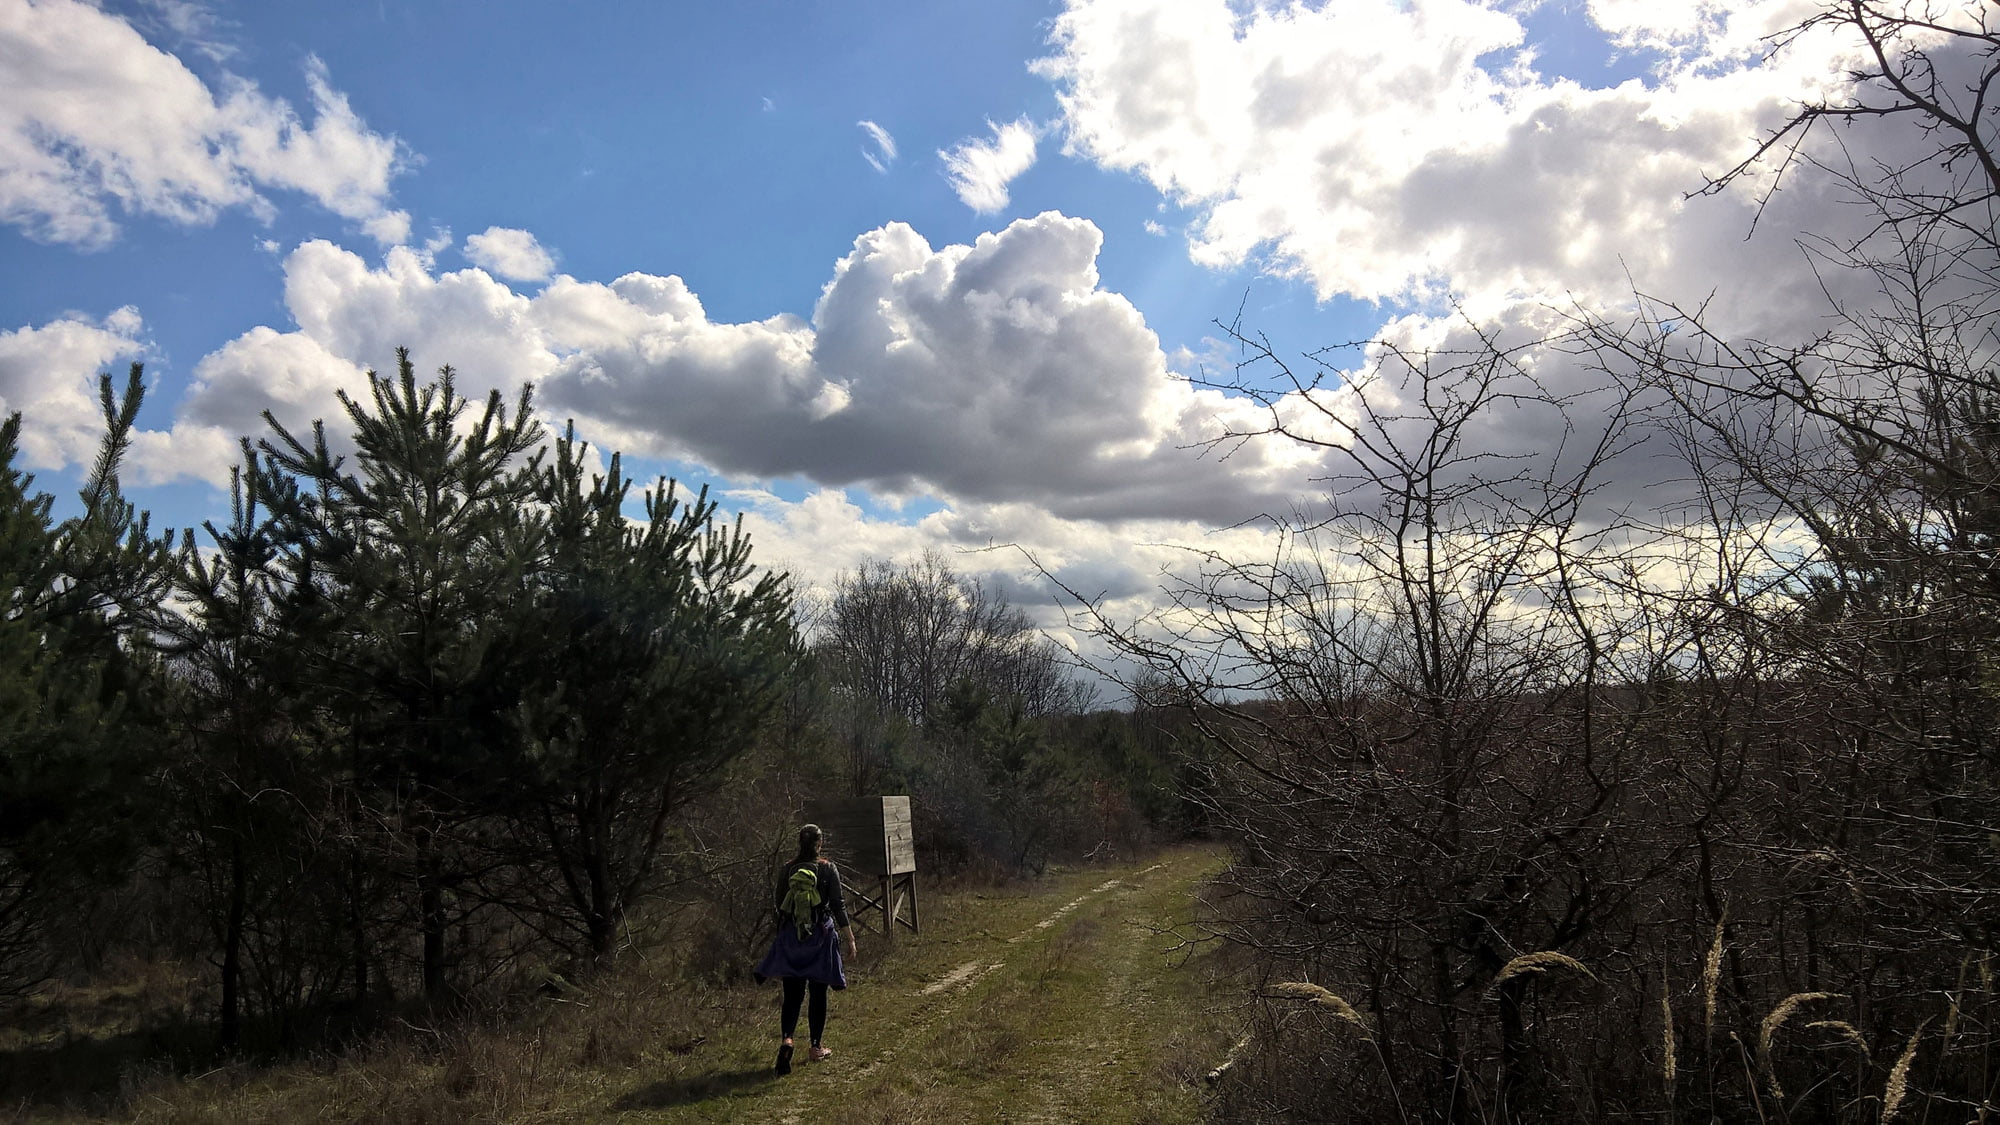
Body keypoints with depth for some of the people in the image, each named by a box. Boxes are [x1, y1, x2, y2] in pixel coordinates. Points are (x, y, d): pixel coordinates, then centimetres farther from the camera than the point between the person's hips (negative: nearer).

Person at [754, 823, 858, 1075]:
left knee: (792, 994, 5)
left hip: (791, 939, 2)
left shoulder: (786, 870, 0)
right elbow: (838, 906, -8)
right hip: (821, 937, -2)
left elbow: (780, 907, 7)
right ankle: (816, 1047, 18)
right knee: (818, 994, 11)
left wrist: (782, 935, 21)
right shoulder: (828, 869, -7)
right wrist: (850, 938, -2)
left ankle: (787, 1039, -17)